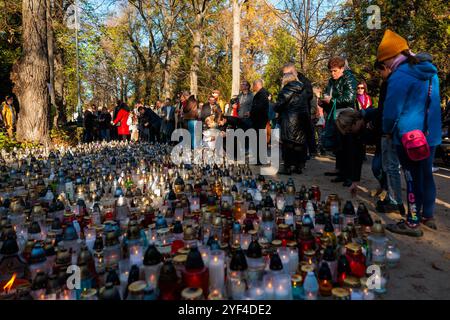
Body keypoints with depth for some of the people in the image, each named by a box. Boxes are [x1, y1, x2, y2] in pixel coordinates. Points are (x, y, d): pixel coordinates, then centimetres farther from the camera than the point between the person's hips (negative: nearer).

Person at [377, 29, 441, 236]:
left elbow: (391, 110, -14)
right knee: (426, 175, 16)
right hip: (431, 134, 8)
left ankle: (412, 223, 9)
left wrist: (387, 131, 4)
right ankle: (428, 216, 29)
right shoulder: (430, 71, 10)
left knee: (413, 179, 0)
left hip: (409, 136, -8)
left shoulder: (400, 76, -17)